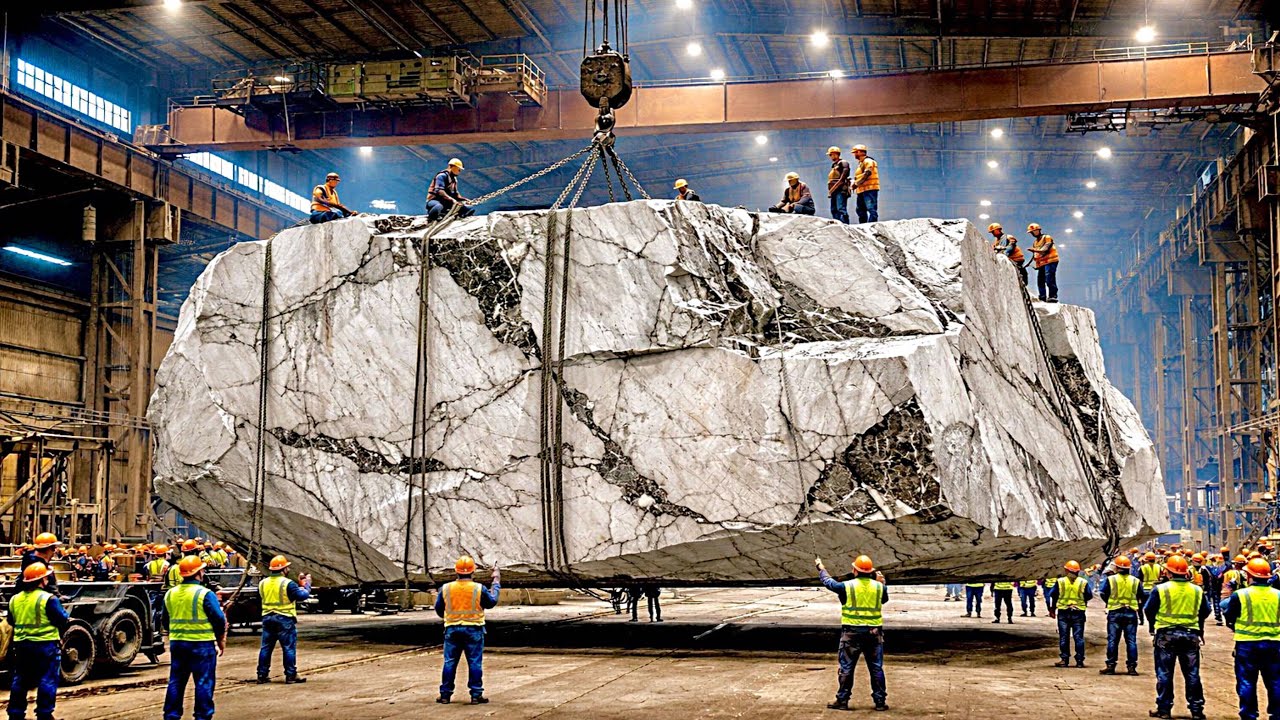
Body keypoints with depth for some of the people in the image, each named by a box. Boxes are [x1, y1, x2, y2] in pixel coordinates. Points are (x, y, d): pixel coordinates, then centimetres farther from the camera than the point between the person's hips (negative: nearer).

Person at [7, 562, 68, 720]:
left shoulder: (15, 600, 4)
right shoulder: (48, 599, -15)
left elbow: (11, 621, 15)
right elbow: (63, 620, -13)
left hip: (21, 645, 6)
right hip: (46, 644, -6)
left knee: (19, 681, 15)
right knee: (47, 681, 2)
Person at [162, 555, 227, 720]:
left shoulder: (170, 594, 7)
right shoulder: (205, 594, -11)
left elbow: (166, 621, 15)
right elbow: (219, 620, -11)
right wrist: (221, 642, 2)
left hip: (177, 643, 6)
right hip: (201, 644, -5)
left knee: (176, 681, 13)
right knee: (204, 682, 2)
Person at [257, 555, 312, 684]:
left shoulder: (263, 583, 4)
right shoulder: (287, 583, -14)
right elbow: (303, 595, -13)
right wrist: (307, 584, 6)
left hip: (267, 619, 5)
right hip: (284, 619, -5)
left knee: (265, 648, 12)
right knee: (289, 648, 1)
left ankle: (262, 675, 13)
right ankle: (291, 676, 1)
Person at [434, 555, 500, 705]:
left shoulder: (446, 588, -2)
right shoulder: (479, 589, -9)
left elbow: (438, 609, 6)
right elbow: (491, 602, 6)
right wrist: (496, 582, 17)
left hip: (452, 629, 2)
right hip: (473, 629, -2)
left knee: (449, 662, 9)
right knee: (475, 663, 3)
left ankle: (445, 694, 11)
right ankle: (476, 695, 2)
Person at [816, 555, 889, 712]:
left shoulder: (847, 586, -7)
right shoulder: (879, 587, -1)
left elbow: (828, 581, 10)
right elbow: (884, 599, 20)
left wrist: (820, 567, 27)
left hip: (852, 632, -2)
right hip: (874, 632, 2)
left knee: (846, 668, 5)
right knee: (876, 668, 7)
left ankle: (842, 700, 8)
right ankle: (880, 701, 8)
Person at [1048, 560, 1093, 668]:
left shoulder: (1060, 581, -3)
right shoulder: (1083, 582, -1)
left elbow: (1052, 595, 2)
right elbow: (1089, 596, 6)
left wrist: (1052, 609, 14)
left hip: (1063, 613, -1)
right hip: (1078, 613, 1)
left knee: (1064, 637, 4)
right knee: (1079, 637, 4)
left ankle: (1064, 660, 4)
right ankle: (1079, 661, 2)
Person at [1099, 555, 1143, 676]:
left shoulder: (1110, 579, -5)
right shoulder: (1136, 581, 0)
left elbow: (1103, 594, -1)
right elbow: (1141, 597, 5)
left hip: (1114, 612, -1)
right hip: (1131, 613, 1)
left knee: (1112, 640, 3)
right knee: (1131, 640, 5)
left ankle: (1111, 666, 2)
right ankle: (1132, 667, 3)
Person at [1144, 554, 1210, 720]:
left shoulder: (1161, 589, -9)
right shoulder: (1197, 591, 1)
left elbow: (1149, 610, -4)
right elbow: (1205, 612, 9)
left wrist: (1153, 626, 14)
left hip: (1166, 635, -2)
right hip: (1191, 635, 2)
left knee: (1164, 674, 6)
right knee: (1192, 674, 9)